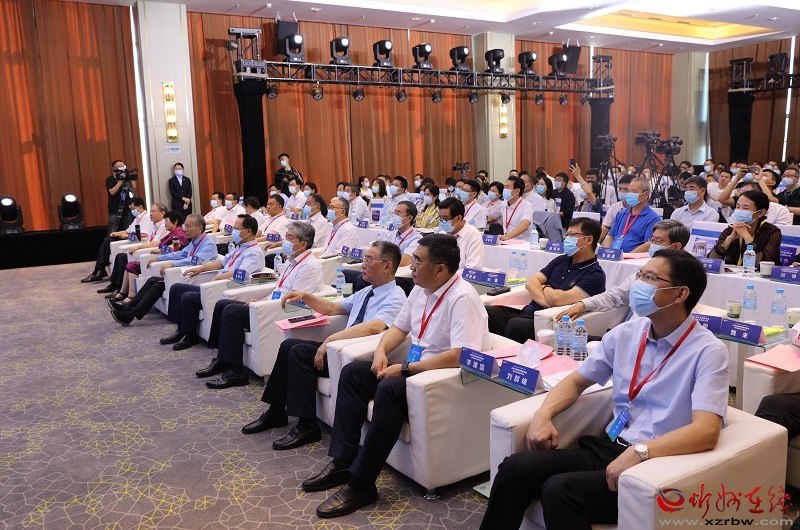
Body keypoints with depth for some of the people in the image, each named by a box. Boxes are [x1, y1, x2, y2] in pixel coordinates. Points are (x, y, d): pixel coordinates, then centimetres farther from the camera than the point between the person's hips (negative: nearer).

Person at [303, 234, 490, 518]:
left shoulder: (462, 297, -22)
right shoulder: (421, 289, 6)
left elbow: (459, 356, -31)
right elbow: (399, 327, 19)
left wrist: (404, 369, -25)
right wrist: (381, 351, -2)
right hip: (415, 367, 10)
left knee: (390, 387, -33)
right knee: (353, 371, 1)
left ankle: (361, 483, -21)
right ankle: (343, 461, 0)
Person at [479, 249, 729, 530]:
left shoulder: (708, 351, -9)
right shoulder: (625, 334, 8)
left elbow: (706, 430, -21)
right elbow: (576, 381, 15)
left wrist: (640, 452, -33)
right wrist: (543, 414, -4)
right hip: (607, 448, 6)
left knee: (560, 489, -31)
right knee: (515, 468, -18)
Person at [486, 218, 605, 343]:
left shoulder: (595, 275, -5)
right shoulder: (561, 260, 19)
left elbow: (558, 299, -17)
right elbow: (531, 282, 9)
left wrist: (545, 288, 5)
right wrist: (547, 301, -11)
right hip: (527, 312, 8)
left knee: (516, 326, -37)